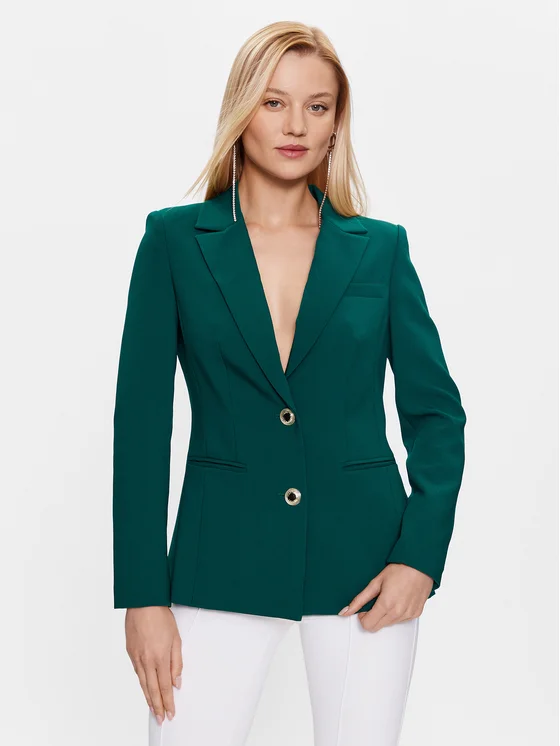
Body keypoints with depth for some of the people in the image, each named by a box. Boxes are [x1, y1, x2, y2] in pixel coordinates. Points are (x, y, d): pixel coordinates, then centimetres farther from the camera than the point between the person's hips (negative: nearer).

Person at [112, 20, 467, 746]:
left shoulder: (380, 247, 5)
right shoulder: (176, 240, 1)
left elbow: (436, 411, 6)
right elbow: (141, 418, -2)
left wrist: (421, 553, -7)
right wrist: (143, 596, -6)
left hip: (361, 555, 1)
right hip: (222, 555, -1)